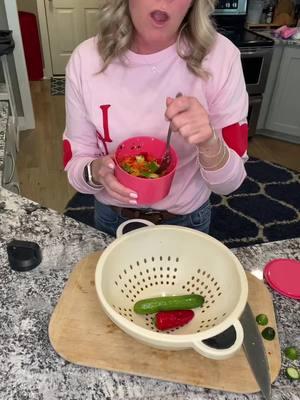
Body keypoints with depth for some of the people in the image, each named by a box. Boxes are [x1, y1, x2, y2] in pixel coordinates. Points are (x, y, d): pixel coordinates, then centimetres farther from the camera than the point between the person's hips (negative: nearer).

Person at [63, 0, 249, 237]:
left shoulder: (220, 56, -20)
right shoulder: (86, 60, -17)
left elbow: (229, 183, -17)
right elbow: (75, 163, -9)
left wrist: (209, 143, -37)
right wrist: (95, 172, -30)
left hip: (186, 220, 0)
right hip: (112, 218, 1)